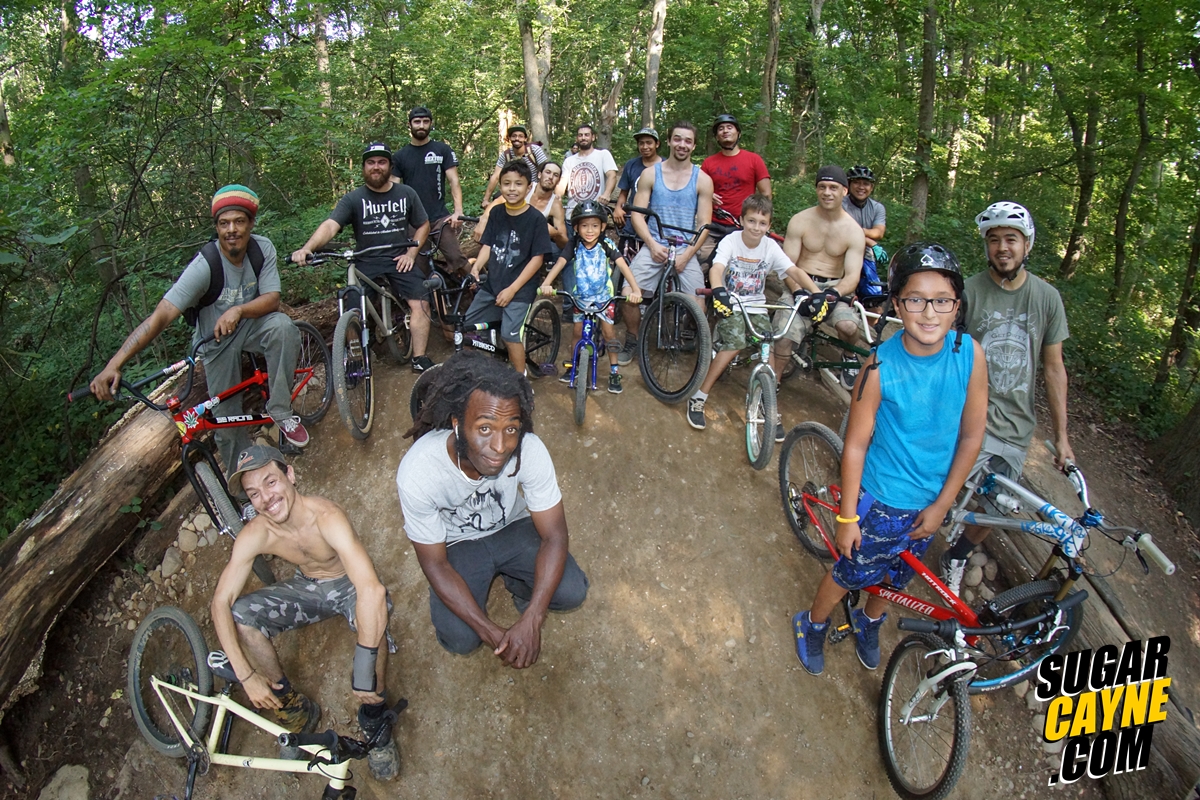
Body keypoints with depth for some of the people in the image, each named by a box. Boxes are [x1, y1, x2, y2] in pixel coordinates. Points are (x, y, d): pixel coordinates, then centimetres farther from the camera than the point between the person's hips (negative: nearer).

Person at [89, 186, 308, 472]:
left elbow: (272, 299, -19)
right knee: (228, 416, 1)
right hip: (217, 342, -2)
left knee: (282, 325, -31)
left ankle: (281, 412, -16)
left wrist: (238, 311, -42)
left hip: (250, 326, 2)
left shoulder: (262, 248, -17)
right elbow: (160, 317, -34)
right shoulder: (205, 266, -29)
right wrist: (113, 365, -45)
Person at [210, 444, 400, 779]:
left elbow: (372, 590, -46)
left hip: (348, 586, -5)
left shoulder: (326, 517, -35)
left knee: (372, 614, -39)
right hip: (306, 587, 5)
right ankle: (296, 710, 2)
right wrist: (246, 675, -24)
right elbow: (221, 601, -17)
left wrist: (363, 673, -46)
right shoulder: (255, 535, -19)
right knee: (239, 615, -20)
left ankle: (374, 719, -12)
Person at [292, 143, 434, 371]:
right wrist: (307, 249, -36)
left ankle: (420, 359, -9)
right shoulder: (353, 199, -3)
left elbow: (423, 225, 15)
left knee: (420, 302, -16)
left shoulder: (406, 194, 6)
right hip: (366, 262, -1)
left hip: (399, 260, 1)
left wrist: (411, 253, -1)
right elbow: (330, 226, -17)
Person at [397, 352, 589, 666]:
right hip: (457, 543, -1)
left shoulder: (530, 450, -32)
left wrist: (530, 622, -32)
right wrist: (492, 632, -28)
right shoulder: (416, 472, -35)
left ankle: (516, 582, 14)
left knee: (572, 593, -19)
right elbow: (435, 563, -21)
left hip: (514, 527, 1)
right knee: (459, 639, -20)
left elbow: (554, 536, -22)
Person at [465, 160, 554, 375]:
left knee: (510, 335, -15)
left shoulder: (536, 218, -11)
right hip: (491, 284, 6)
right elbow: (487, 246, 6)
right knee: (467, 326, 9)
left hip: (519, 289, -6)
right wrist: (476, 267, -15)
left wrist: (512, 289, -15)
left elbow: (537, 258, -12)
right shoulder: (496, 214, 4)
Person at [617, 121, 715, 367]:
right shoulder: (650, 174, 7)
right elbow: (637, 214, 3)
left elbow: (704, 224, 1)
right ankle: (632, 341, 7)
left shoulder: (702, 180, 6)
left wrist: (687, 254, -11)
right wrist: (652, 244, -12)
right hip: (654, 247, 0)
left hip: (686, 250, 0)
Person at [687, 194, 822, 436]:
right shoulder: (730, 242, -12)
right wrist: (719, 292, -50)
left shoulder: (770, 247, -3)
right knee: (735, 344, -27)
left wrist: (816, 294, -26)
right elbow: (716, 269, -28)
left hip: (757, 307, 3)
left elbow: (795, 271, -10)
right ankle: (698, 398, -16)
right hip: (731, 306, -3)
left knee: (770, 348, -16)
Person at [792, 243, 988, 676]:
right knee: (850, 572, 15)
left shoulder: (970, 354, -18)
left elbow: (971, 435, -9)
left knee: (896, 575, 25)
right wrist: (847, 517, -12)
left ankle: (869, 623, 55)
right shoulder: (881, 366, -25)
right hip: (881, 498, -3)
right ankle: (812, 625, 44)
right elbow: (855, 445, -17)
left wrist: (943, 503, -7)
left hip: (931, 501, 4)